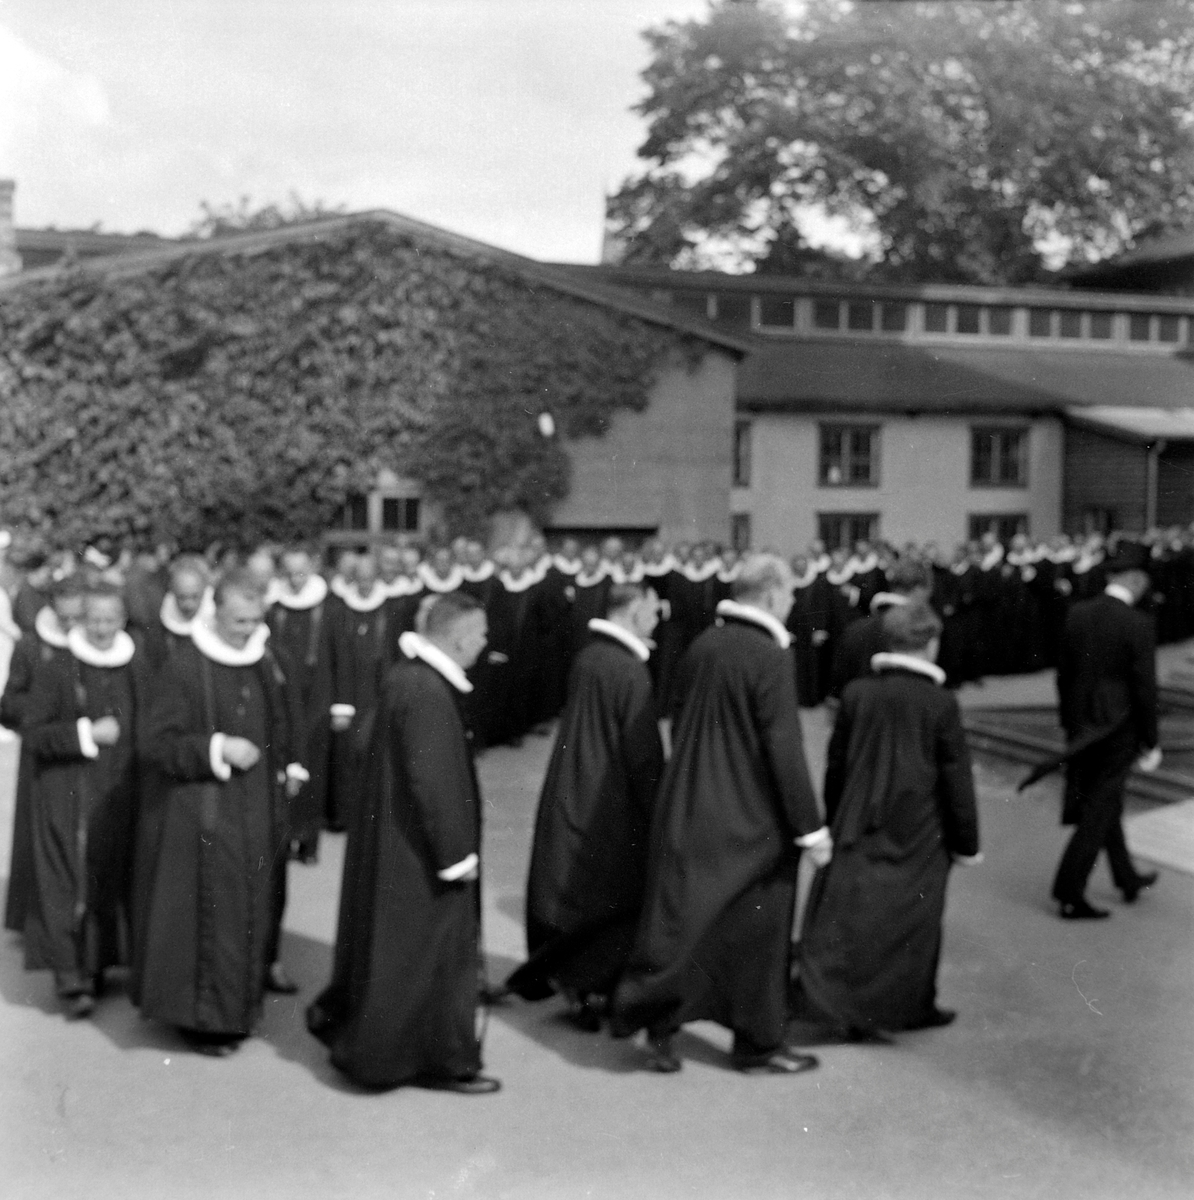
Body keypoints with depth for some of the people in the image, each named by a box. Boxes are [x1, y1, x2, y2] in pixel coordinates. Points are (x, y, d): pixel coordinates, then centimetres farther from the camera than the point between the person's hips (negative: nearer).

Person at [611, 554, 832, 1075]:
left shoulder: (700, 647, 3)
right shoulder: (769, 658, -17)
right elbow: (785, 750, -18)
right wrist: (810, 827, -12)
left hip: (688, 810, 6)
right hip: (751, 818, -6)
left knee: (682, 918, 12)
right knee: (756, 930, 8)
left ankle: (658, 1021, 13)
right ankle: (758, 1042, 20)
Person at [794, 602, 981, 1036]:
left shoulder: (856, 693, -2)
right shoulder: (941, 704, -11)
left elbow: (835, 764, 6)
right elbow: (956, 778, -7)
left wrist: (833, 820, 18)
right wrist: (966, 842, 2)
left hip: (858, 826, 2)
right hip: (918, 834, -2)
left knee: (845, 912, 5)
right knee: (914, 918, 10)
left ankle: (821, 995, -3)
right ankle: (912, 1006, 21)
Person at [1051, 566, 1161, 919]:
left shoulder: (1076, 614, -1)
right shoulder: (1138, 625, -16)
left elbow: (1064, 675, 6)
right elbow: (1145, 688, -14)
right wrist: (1150, 743, -5)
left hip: (1081, 727, 6)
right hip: (1118, 730, -6)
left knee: (1107, 804, 21)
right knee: (1099, 813, 2)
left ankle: (1128, 879, 36)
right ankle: (1070, 895, 3)